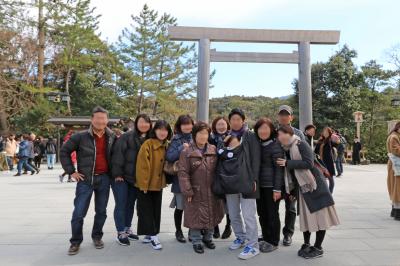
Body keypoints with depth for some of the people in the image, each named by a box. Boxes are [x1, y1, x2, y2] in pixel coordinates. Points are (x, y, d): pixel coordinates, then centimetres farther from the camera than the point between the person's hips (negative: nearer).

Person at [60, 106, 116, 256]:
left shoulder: (112, 138, 2)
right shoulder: (81, 137, -8)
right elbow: (64, 151, -1)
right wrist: (71, 171, -4)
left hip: (104, 179, 3)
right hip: (86, 179, -3)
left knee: (101, 211, 12)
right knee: (78, 213, 0)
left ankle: (97, 236, 30)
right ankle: (75, 242, 17)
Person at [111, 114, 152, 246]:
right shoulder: (126, 137, -14)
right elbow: (117, 155, -17)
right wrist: (117, 174, -17)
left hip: (136, 179, 6)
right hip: (121, 178, -5)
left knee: (131, 204, 15)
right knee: (121, 204, 0)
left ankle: (127, 229, 30)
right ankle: (121, 233, 11)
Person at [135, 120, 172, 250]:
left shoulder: (165, 146, 6)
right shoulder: (147, 144, -17)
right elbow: (142, 166, -19)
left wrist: (164, 181, 7)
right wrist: (144, 184, -19)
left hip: (158, 184, 7)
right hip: (146, 184, -7)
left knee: (156, 211, 13)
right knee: (147, 211, 2)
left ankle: (149, 235, 26)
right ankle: (153, 236, 9)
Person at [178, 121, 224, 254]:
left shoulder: (214, 150, 3)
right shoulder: (187, 152, -9)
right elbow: (183, 173, -11)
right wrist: (187, 191, -14)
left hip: (212, 191, 4)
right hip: (195, 192, -4)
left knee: (211, 215, 14)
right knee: (196, 216, 5)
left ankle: (208, 237, 35)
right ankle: (196, 241, 24)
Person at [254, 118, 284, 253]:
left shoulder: (275, 145, -11)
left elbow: (279, 168, -13)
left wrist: (277, 189, -15)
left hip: (271, 186, -6)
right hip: (259, 185, 7)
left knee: (272, 214, 5)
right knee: (262, 213, 14)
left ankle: (273, 242, 20)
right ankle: (266, 239, 29)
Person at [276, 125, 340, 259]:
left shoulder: (301, 145, -12)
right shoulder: (287, 150, 8)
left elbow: (308, 163, -25)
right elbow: (291, 171, 14)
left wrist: (288, 163, -21)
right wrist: (292, 191, 15)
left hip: (314, 185, -7)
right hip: (302, 187, 7)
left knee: (319, 214, 1)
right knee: (306, 216, 11)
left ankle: (318, 248, 10)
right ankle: (306, 244, 23)